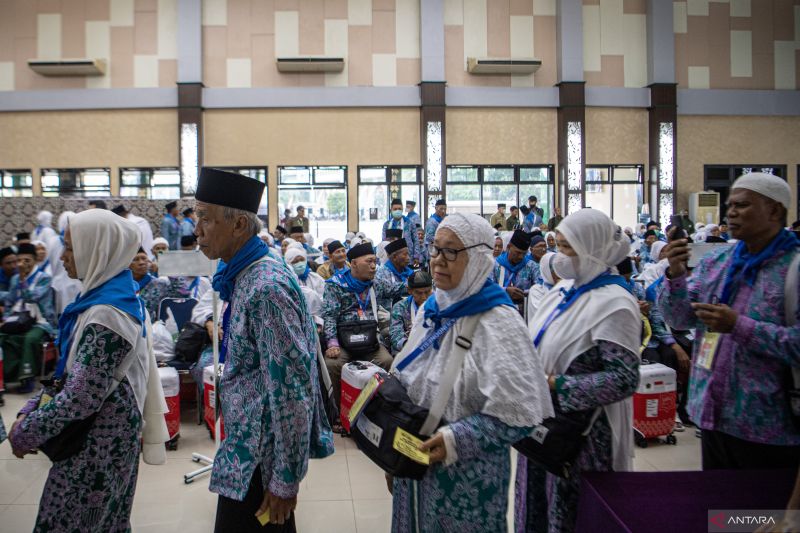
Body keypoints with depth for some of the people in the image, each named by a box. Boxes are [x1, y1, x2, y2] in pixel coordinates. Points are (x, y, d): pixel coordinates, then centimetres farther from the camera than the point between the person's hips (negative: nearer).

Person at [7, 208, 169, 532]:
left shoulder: (106, 315, -24)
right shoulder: (115, 296, 6)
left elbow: (80, 398, -25)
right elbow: (69, 372, 14)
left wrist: (24, 434, -12)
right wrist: (29, 411, 7)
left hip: (97, 442, -9)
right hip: (107, 435, 9)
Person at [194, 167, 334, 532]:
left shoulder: (264, 287, -24)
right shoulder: (245, 276, 5)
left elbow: (292, 389, -25)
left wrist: (285, 479, -20)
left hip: (258, 457, -9)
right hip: (248, 444, 9)